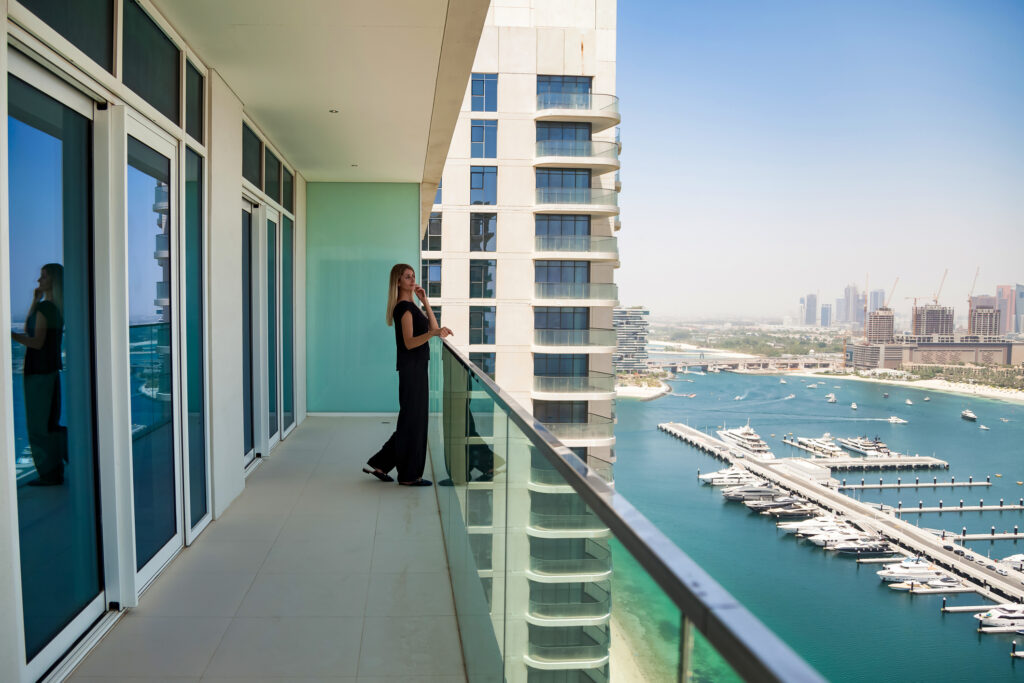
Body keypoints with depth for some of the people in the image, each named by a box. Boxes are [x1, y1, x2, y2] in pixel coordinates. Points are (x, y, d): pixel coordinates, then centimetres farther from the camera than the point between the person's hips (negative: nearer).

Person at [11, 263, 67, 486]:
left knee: (39, 426, 0)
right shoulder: (59, 308, 9)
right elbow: (30, 327, 18)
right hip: (52, 369, 9)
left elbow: (37, 342, -21)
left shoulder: (43, 308, -16)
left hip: (38, 371, -9)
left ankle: (50, 474, 6)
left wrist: (12, 335, -31)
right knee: (50, 424, 16)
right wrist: (35, 301, 12)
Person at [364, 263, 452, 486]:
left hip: (416, 368, 10)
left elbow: (433, 327, 13)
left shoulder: (410, 306, 16)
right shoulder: (403, 307, -13)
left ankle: (379, 464, 21)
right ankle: (409, 475, 8)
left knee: (412, 419, 15)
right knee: (413, 419, -2)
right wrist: (434, 333, -36)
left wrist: (424, 301, 7)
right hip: (411, 367, -10)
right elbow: (409, 342, -22)